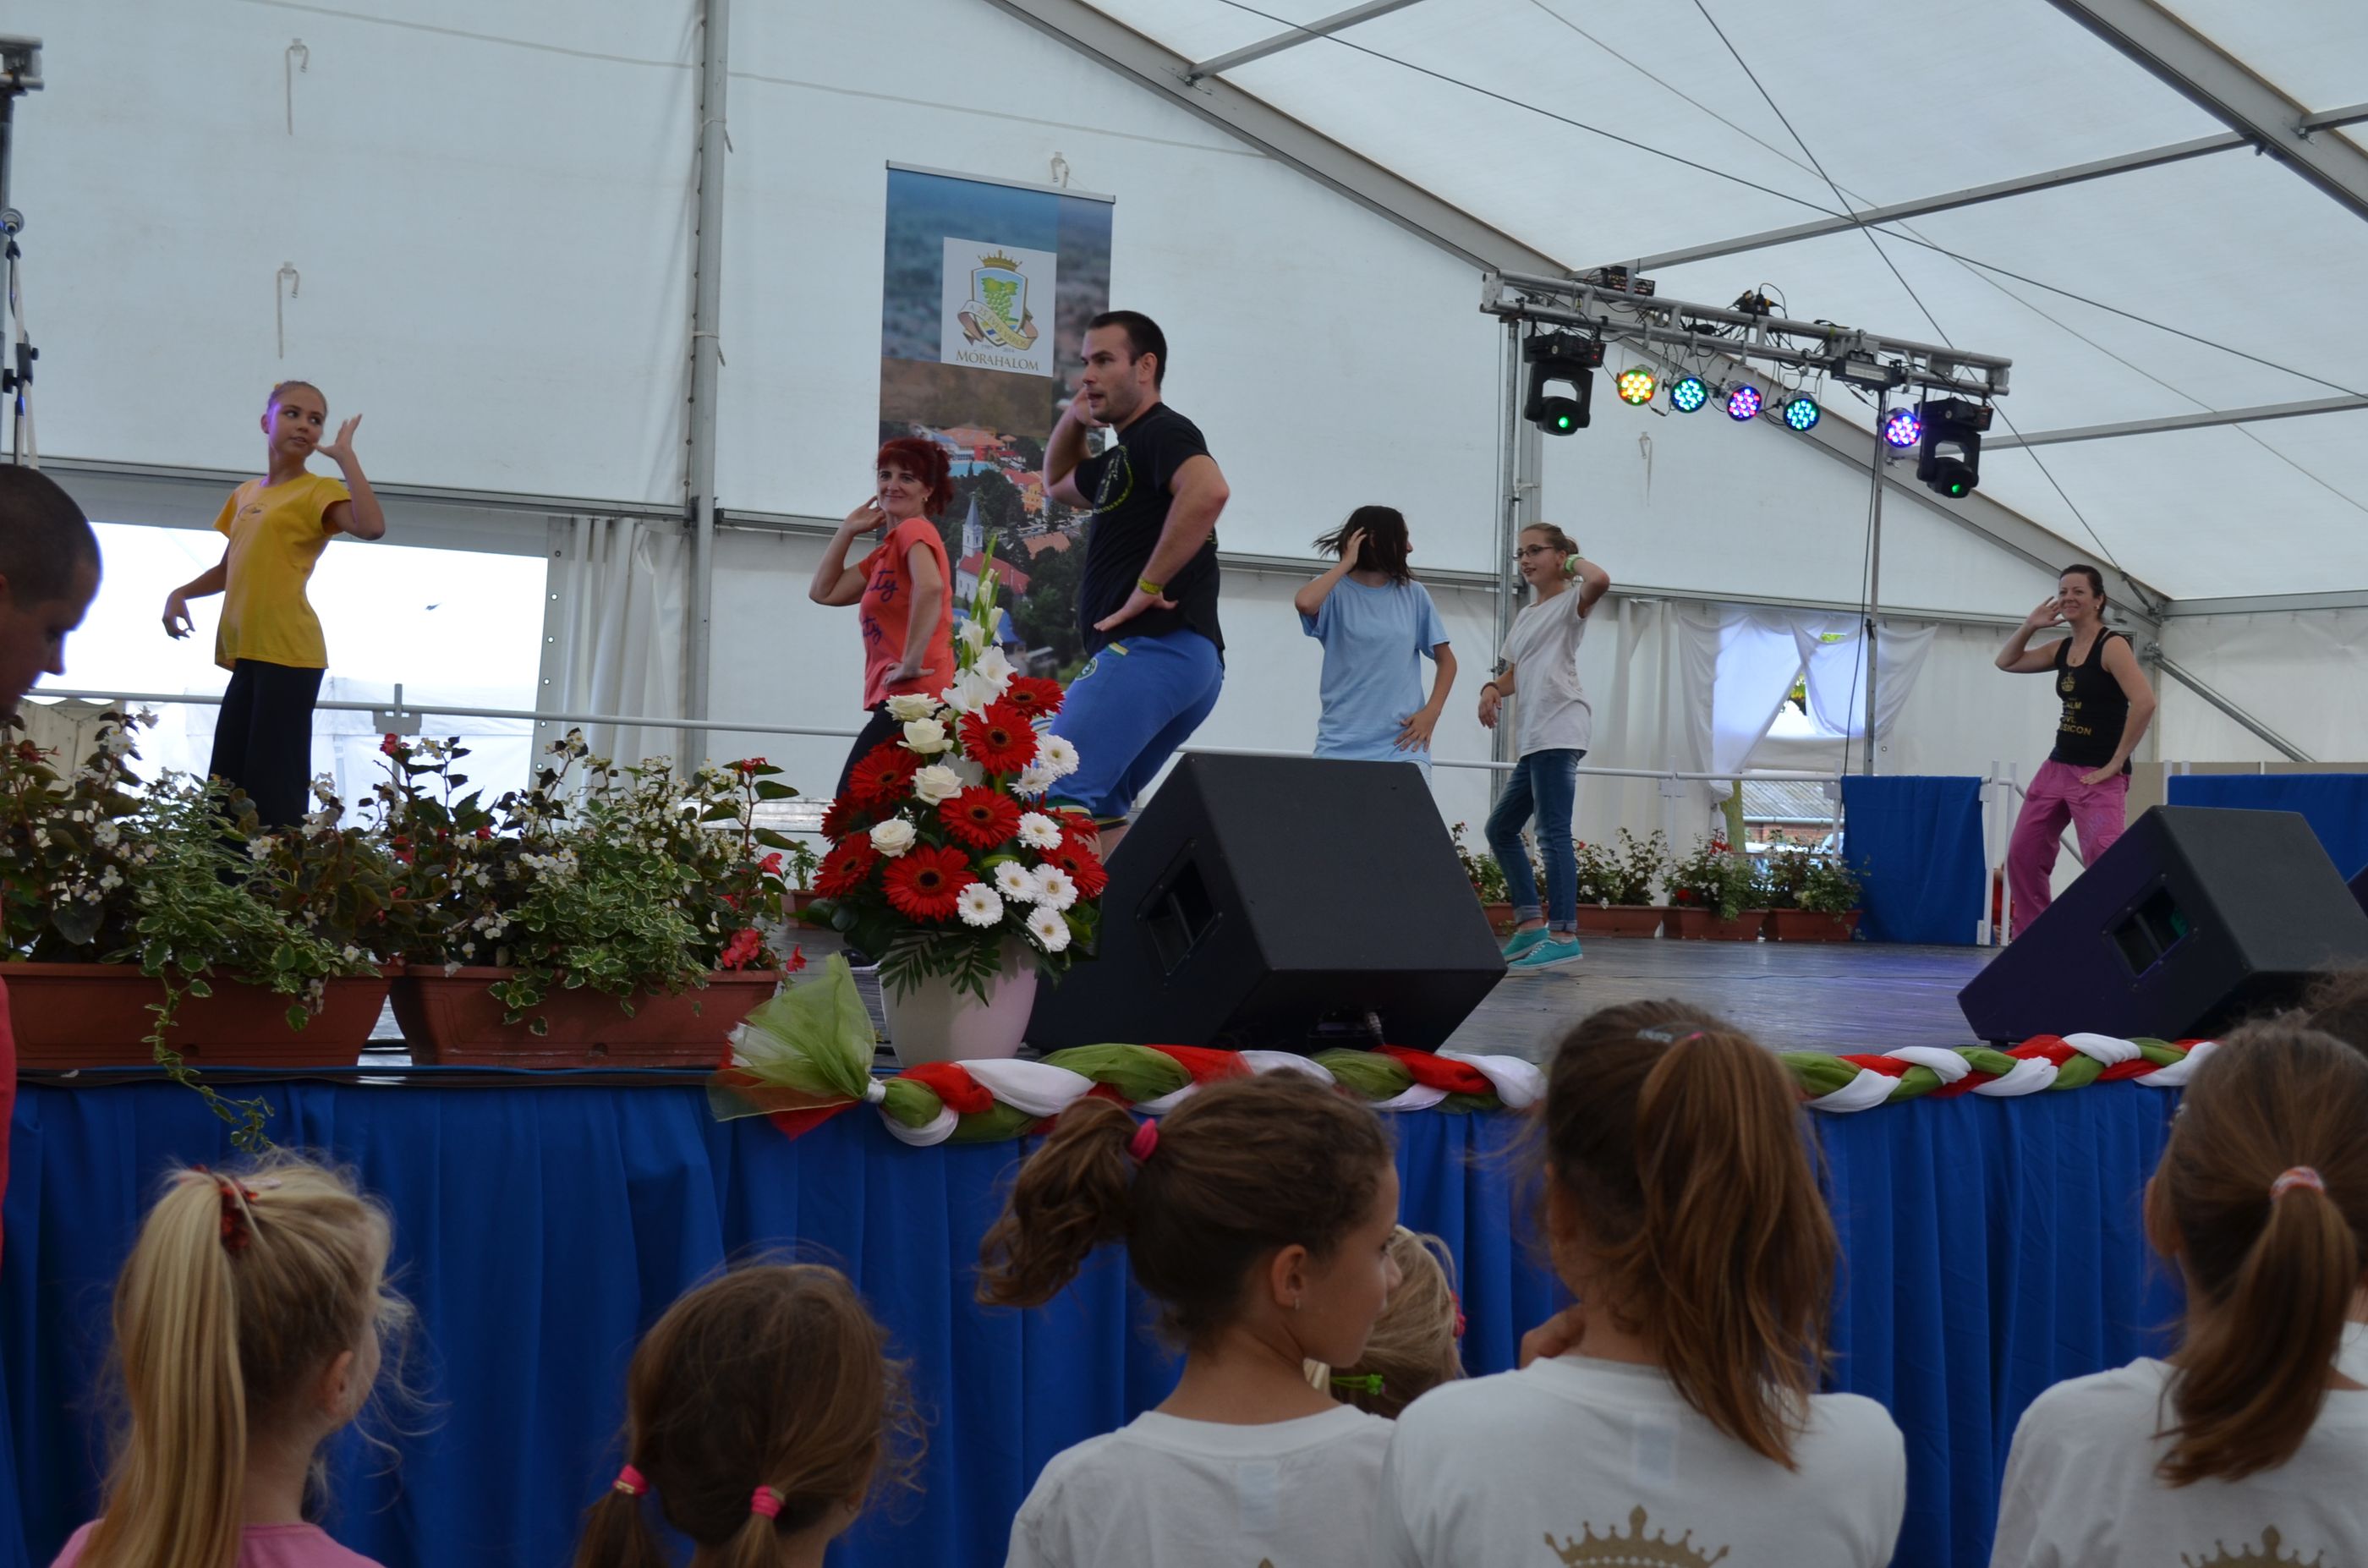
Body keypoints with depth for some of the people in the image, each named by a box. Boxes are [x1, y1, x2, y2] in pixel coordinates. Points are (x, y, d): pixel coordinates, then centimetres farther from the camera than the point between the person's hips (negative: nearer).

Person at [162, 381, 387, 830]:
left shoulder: (318, 492, -3)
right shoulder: (245, 494, 18)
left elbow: (372, 526, -24)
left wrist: (344, 455, -15)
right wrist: (181, 593, 11)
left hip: (289, 654, -7)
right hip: (247, 655, 7)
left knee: (275, 787, -11)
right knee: (225, 784, 9)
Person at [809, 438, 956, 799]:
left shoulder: (915, 530, -5)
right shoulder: (886, 551, 23)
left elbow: (930, 586, -25)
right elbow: (824, 591, 22)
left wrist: (911, 663, -22)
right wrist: (848, 529, 18)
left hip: (911, 697, -10)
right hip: (900, 701, 10)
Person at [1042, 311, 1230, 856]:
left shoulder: (1162, 431, -4)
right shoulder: (1123, 454, 24)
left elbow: (1208, 490, -26)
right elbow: (1057, 485, 44)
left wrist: (1148, 586, -21)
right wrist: (1072, 419, 24)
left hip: (1154, 647, -11)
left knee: (1055, 796, -20)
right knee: (1096, 807, 14)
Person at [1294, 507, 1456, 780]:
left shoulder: (1413, 595, 10)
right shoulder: (1337, 592, 1)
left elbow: (1446, 660, 16)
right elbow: (1304, 603, -23)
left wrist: (1432, 712, 0)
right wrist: (1347, 563, -8)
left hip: (1401, 746, 2)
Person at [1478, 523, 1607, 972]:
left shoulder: (1570, 602, -1)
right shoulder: (1525, 616, 25)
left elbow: (1600, 581, -24)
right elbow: (1513, 674, 27)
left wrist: (1573, 560, -4)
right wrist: (1492, 689, 5)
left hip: (1558, 730, -10)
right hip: (1531, 738, 10)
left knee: (1553, 833, -14)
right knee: (1501, 828, 12)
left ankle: (1563, 934, -16)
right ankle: (1530, 923, 15)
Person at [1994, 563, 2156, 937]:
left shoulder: (2112, 646, -12)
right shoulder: (2062, 649, 12)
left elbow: (2144, 702, -23)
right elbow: (2007, 662, 23)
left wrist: (2116, 763, -19)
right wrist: (2030, 625, 7)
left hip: (2099, 776, -8)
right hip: (2057, 767, 8)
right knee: (2022, 856, 10)